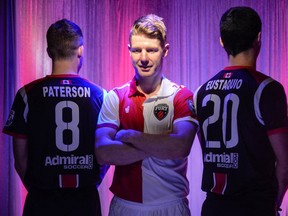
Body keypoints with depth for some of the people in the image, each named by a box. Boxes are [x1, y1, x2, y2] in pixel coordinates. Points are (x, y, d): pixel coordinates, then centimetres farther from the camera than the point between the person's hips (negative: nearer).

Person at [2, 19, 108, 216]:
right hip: (86, 199, 1)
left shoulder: (28, 94, -6)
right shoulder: (99, 95, -3)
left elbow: (20, 157, -3)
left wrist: (34, 187, 11)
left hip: (43, 200, -1)